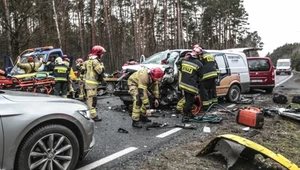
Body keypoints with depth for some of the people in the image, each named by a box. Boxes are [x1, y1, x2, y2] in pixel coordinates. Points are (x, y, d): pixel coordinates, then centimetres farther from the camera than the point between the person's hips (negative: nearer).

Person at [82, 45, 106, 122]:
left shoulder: (88, 60, 16)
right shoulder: (95, 61, -14)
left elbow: (83, 70, 18)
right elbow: (100, 71, -20)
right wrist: (102, 65, -5)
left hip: (87, 81, 10)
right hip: (92, 82, -10)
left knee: (89, 98, 19)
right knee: (92, 99, -11)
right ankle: (93, 115, -12)